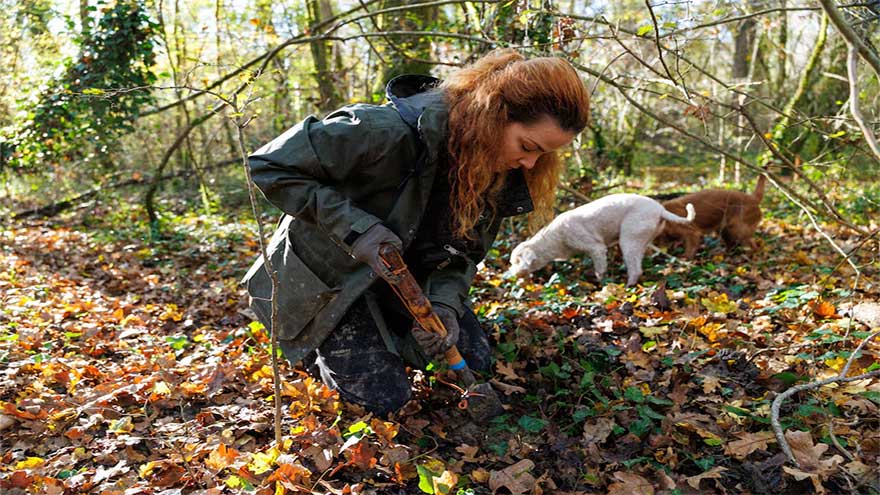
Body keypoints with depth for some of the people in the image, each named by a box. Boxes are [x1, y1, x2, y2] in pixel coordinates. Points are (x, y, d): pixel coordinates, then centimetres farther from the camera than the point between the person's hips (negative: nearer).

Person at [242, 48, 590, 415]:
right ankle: (314, 348, 20)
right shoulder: (389, 131, -36)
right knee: (385, 398, -8)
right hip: (332, 275, -6)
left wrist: (444, 304, -24)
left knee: (473, 362, 3)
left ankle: (381, 332, 25)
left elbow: (463, 251, -4)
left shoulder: (500, 174, -13)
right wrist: (354, 225, -36)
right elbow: (267, 166, -29)